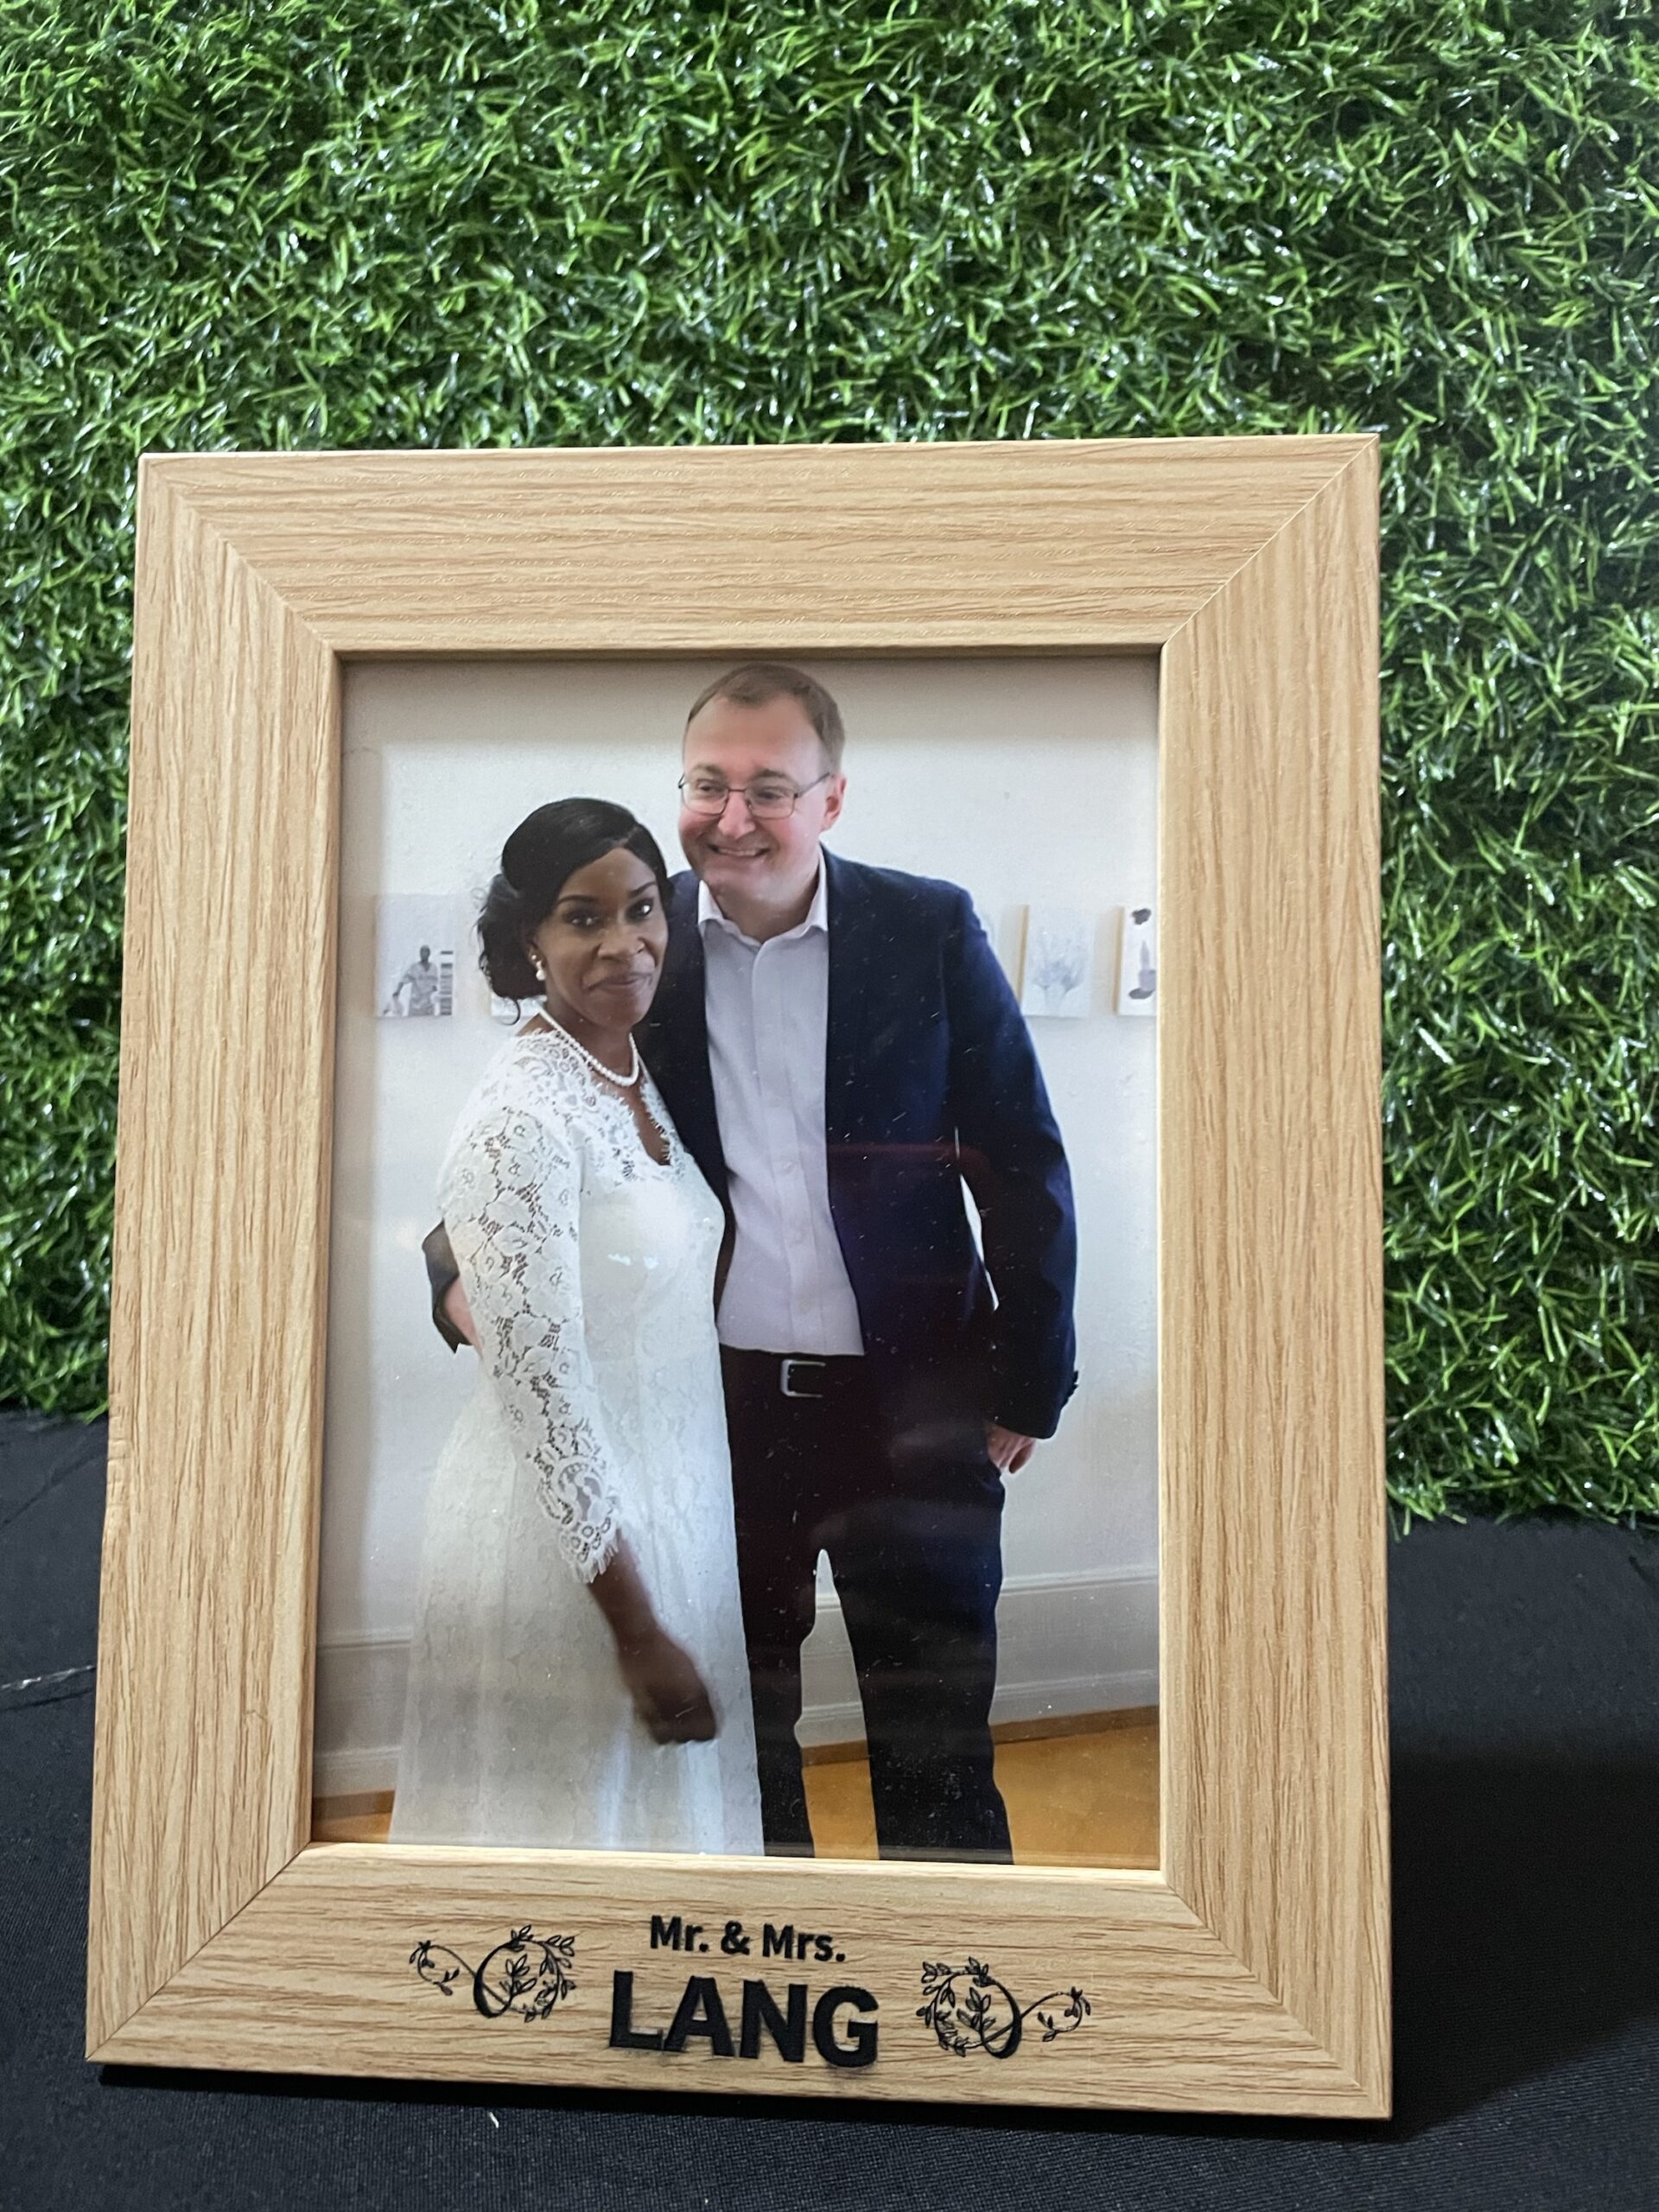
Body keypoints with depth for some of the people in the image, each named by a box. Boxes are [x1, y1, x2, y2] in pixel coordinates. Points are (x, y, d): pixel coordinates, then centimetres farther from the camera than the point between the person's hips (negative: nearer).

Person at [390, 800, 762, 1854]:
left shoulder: (642, 1076, 4)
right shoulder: (520, 1115, -22)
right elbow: (542, 1391, -23)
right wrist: (637, 1629, -19)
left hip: (675, 1499, 8)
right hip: (566, 1526, -8)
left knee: (667, 1796, 24)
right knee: (573, 1805, 13)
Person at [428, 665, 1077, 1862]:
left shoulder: (929, 931, -6)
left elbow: (1026, 1170, -2)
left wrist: (1026, 1392, -1)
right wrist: (465, 1262, -18)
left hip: (909, 1403, -2)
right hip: (719, 1402, 2)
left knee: (938, 1759, 11)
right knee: (738, 1731, 20)